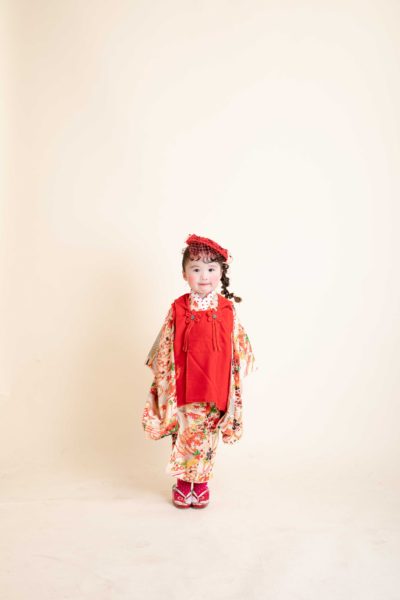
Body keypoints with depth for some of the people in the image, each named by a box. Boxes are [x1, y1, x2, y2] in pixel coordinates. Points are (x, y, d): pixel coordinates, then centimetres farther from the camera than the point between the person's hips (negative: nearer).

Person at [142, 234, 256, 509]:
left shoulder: (227, 309, -3)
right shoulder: (178, 308, -5)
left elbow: (238, 345, 2)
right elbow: (166, 346, 0)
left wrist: (237, 379, 1)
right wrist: (165, 380, -1)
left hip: (216, 385, 1)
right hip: (185, 385, -1)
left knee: (208, 433, 13)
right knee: (185, 432, 9)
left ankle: (202, 481, 30)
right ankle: (183, 481, 28)